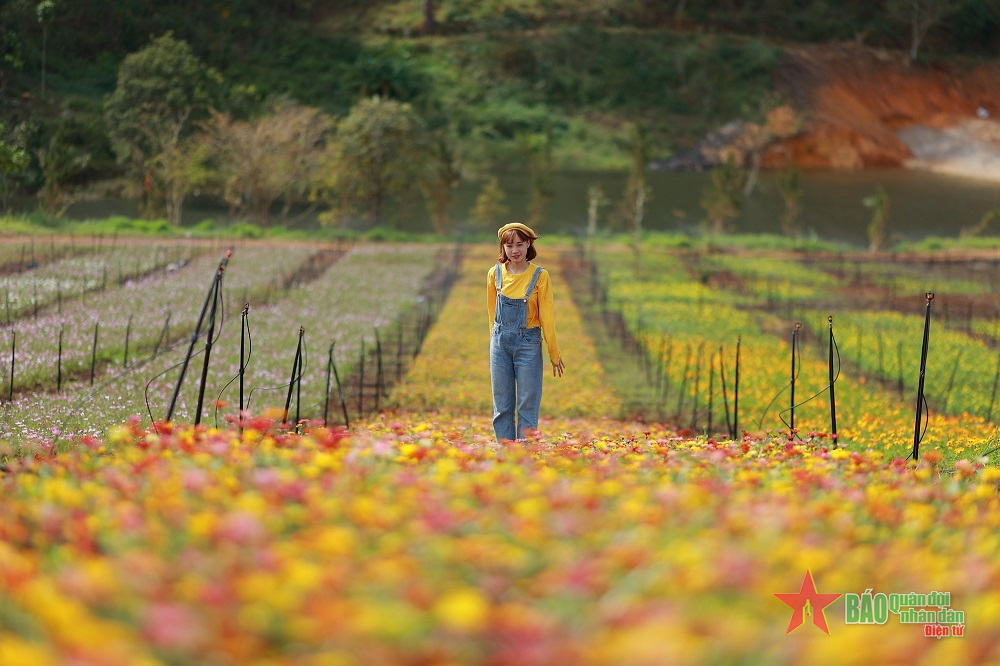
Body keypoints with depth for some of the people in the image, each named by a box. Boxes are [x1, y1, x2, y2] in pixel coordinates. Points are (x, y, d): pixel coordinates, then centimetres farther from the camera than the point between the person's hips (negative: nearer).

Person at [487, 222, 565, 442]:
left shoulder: (540, 276, -7)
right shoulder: (495, 274, 1)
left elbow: (547, 316, -4)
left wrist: (554, 355, 0)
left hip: (528, 343, -3)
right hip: (500, 343, 3)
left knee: (528, 406, 0)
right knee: (502, 407, 6)